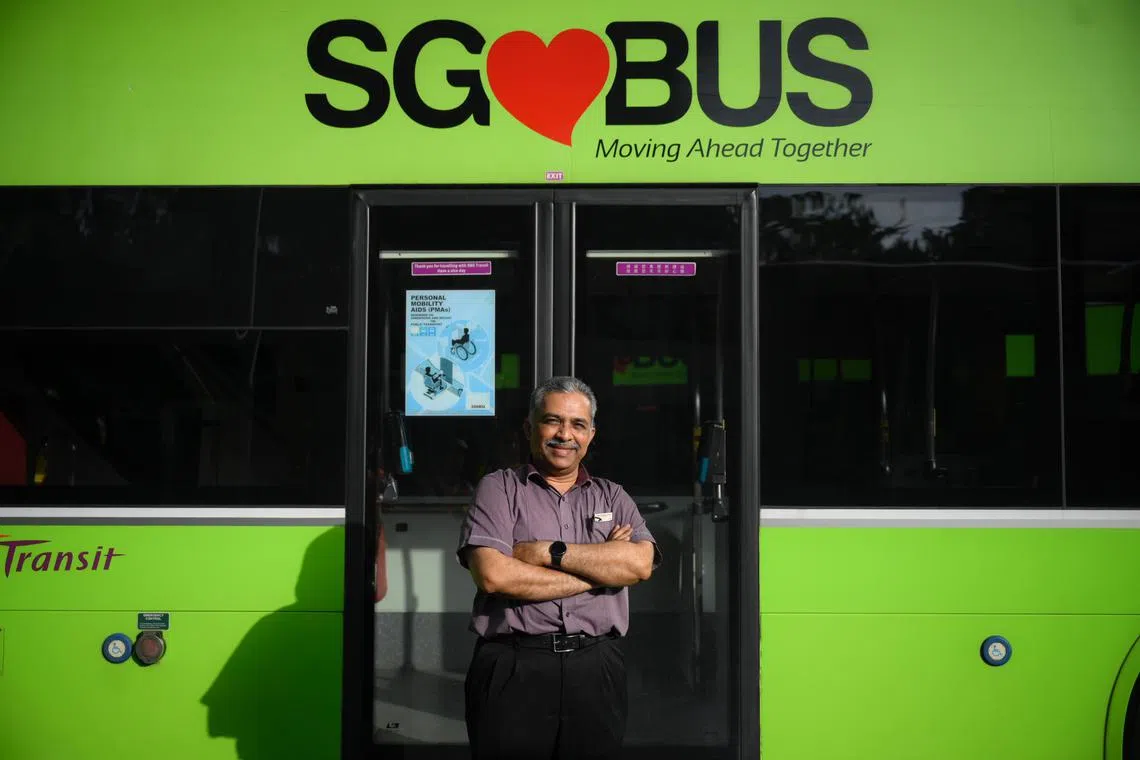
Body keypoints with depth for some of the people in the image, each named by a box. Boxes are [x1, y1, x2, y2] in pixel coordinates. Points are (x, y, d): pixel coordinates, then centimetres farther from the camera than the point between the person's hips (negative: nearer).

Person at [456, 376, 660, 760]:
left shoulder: (612, 497, 15)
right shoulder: (499, 488, 5)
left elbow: (640, 564, -4)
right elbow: (493, 575, -12)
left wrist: (547, 552, -10)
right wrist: (598, 568, -5)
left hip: (596, 669, 3)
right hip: (513, 666, -2)